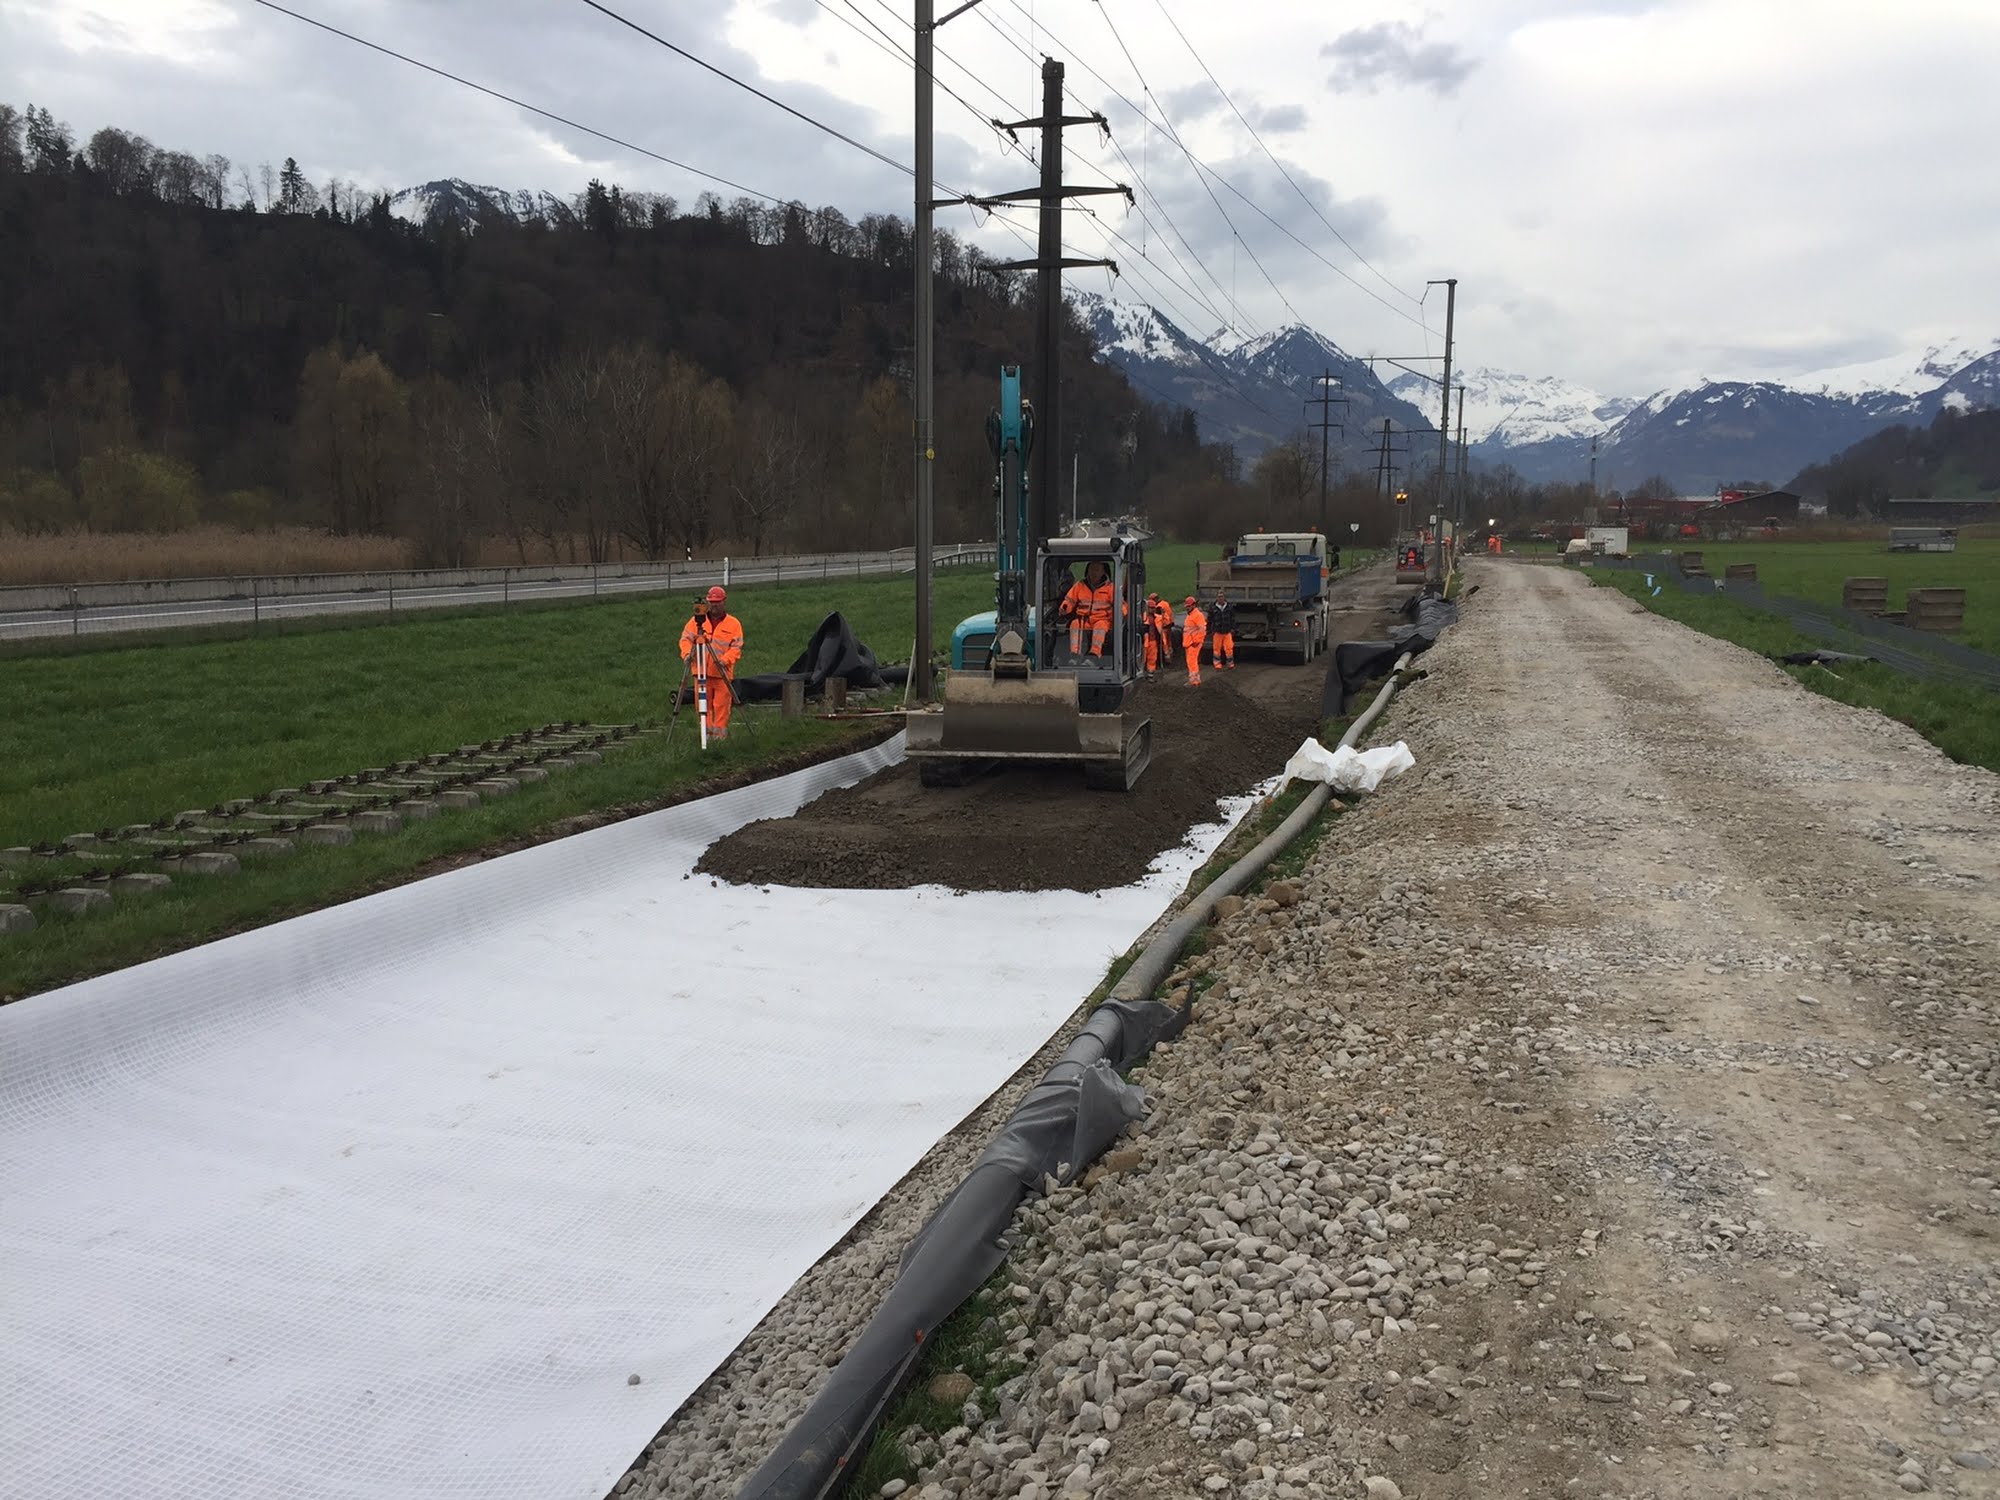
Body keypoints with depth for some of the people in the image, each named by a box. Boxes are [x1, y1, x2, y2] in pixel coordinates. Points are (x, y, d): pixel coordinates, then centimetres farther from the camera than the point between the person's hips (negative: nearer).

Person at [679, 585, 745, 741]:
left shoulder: (733, 623, 3)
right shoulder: (697, 620, 8)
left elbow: (736, 647, -3)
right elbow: (686, 638, 6)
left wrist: (725, 660, -19)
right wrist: (687, 653, -13)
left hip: (722, 672, -2)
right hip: (701, 672, 2)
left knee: (721, 704, -3)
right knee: (703, 703, 5)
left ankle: (720, 732, 5)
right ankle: (707, 730, 14)